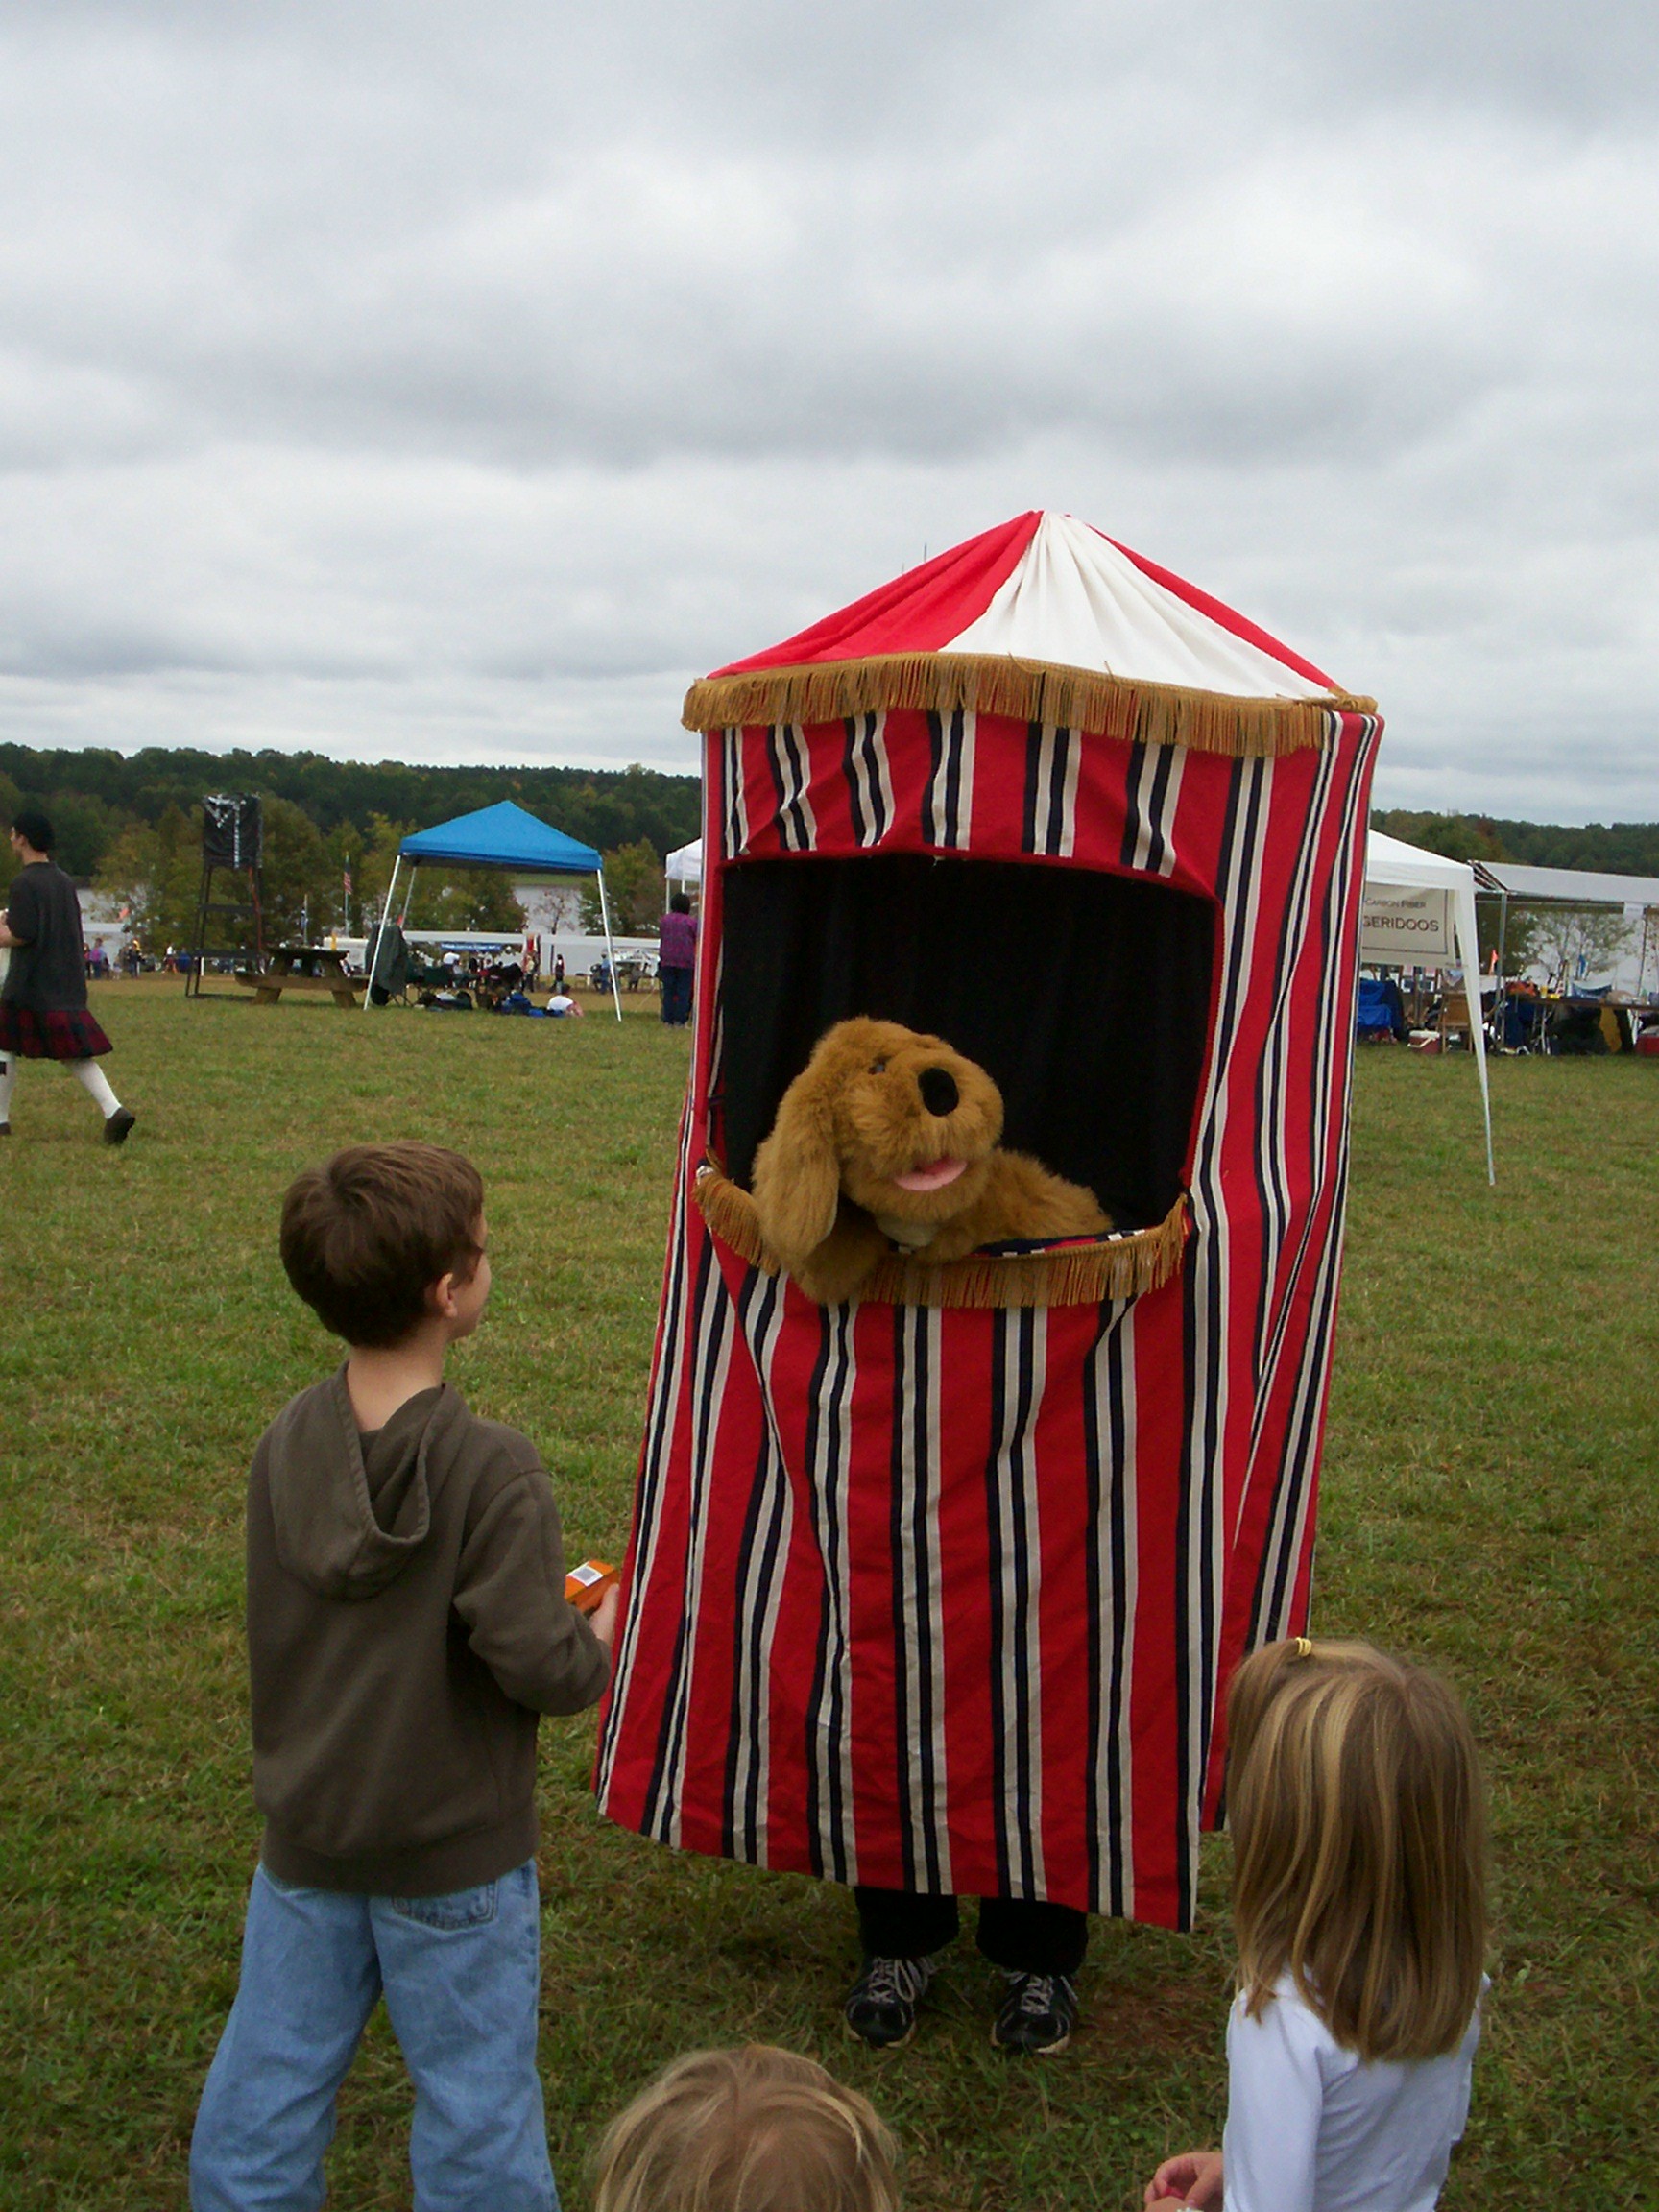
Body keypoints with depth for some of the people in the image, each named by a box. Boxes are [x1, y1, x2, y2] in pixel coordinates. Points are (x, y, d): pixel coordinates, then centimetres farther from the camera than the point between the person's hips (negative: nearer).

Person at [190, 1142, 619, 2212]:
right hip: (451, 1854, -5)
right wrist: (599, 1633, -4)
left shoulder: (288, 1441, -6)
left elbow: (288, 1618, 5)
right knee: (475, 2096, 13)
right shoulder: (491, 1468, -24)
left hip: (303, 1837, 5)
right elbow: (541, 1668, -26)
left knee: (268, 2083, 19)